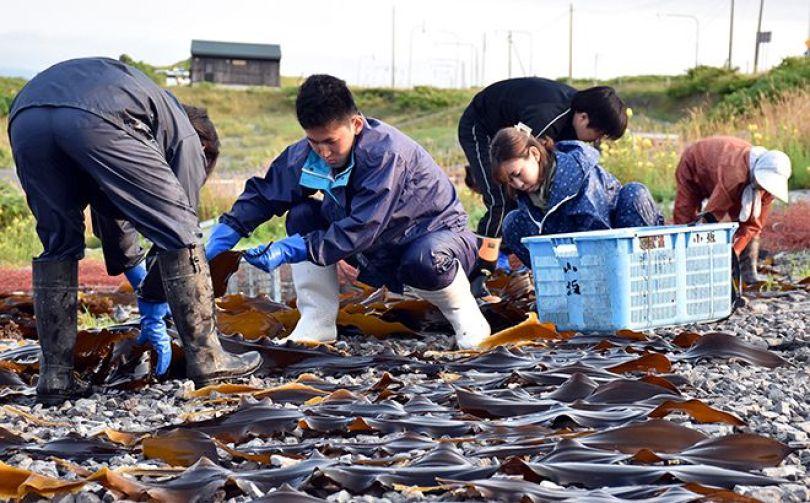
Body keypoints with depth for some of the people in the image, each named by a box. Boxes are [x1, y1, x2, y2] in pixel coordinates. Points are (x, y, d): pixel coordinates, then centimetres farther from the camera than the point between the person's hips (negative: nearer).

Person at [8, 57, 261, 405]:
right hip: (95, 119, -6)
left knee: (59, 246, 24)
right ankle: (205, 358, 13)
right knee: (179, 229, 11)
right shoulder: (188, 138, 30)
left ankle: (54, 376, 19)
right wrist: (153, 315, 32)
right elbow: (178, 225, 25)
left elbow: (111, 212, 55)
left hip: (24, 118, 6)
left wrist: (140, 281, 66)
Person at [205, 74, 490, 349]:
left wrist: (290, 250, -41)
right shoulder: (305, 155, -12)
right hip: (380, 250, 7)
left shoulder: (386, 153, -33)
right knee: (302, 216, -11)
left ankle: (464, 314, -8)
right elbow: (263, 193, 0)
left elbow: (360, 229, -38)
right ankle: (317, 325, -5)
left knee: (423, 262, -42)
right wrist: (226, 232, -16)